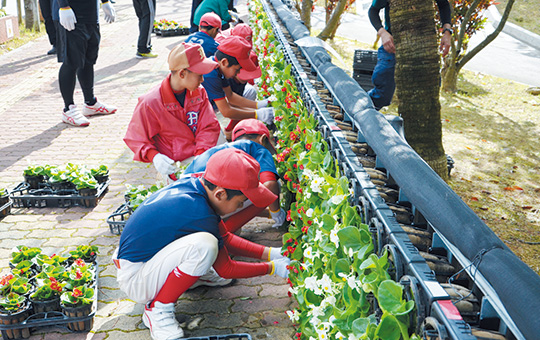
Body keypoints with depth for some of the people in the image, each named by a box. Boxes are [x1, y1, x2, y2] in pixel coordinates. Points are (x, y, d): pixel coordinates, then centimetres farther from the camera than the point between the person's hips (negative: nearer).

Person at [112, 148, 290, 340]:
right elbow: (226, 270, -16)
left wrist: (270, 253, 4)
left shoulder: (191, 184, -5)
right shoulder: (199, 213, -30)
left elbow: (225, 238, 8)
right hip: (134, 280, -8)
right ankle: (157, 309, -14)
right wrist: (272, 268, -6)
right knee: (205, 244, -32)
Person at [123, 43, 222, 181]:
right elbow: (136, 138, -4)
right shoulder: (150, 103, -12)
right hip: (173, 165, -5)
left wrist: (201, 156, -14)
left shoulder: (199, 92, 5)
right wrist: (154, 156, -24)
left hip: (199, 156, 6)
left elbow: (210, 127, 3)